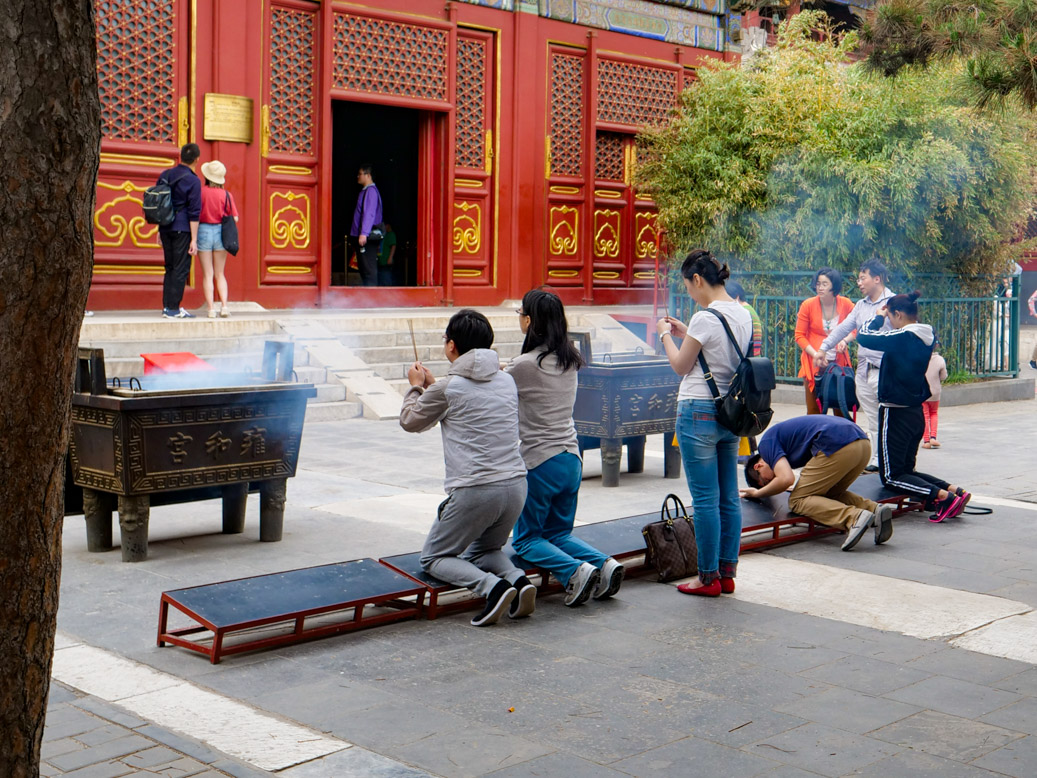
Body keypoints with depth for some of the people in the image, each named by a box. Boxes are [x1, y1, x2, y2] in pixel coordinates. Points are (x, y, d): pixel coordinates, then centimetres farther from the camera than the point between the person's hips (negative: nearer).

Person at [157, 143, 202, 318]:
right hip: (182, 230, -6)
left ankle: (166, 307, 13)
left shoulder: (164, 176, 10)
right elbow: (194, 213, -11)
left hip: (165, 228, 6)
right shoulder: (193, 181, -9)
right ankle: (173, 309, -2)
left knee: (170, 268, 13)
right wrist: (194, 239, -10)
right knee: (181, 269, -1)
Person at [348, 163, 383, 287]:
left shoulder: (371, 191, -10)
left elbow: (369, 213, -20)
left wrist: (364, 234, -27)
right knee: (363, 268, 11)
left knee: (369, 269, -10)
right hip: (360, 237, 10)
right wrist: (354, 239, 23)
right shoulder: (364, 191, 20)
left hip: (367, 239, -10)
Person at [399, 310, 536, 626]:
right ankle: (518, 578, -2)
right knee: (483, 551, 29)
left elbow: (410, 421, 10)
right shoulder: (507, 380, 10)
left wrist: (416, 386, 27)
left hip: (474, 491, -6)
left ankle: (492, 586, -15)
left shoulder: (447, 388, -7)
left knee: (433, 558, 12)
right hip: (516, 485, 6)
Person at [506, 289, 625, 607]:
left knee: (526, 539, 8)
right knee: (559, 533, 21)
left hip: (539, 463, -7)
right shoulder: (569, 361, 5)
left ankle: (576, 571, -16)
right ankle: (604, 564, -3)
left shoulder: (524, 365, -16)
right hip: (571, 459, 7)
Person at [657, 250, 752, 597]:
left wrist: (665, 335, 9)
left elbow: (680, 365, -6)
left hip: (699, 413, -8)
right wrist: (685, 332, 22)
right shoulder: (743, 314, 8)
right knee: (729, 497, 11)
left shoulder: (705, 318, -16)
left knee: (705, 500, -1)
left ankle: (708, 578, 5)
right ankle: (727, 573, 18)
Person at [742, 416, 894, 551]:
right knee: (831, 494, 27)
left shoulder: (767, 442, 9)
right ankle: (874, 509, 2)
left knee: (797, 501, 2)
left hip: (837, 446, -9)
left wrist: (757, 493, 11)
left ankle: (854, 517, -20)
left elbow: (786, 479, -6)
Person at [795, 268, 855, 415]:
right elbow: (799, 336, 0)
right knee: (814, 410, -1)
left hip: (839, 361, 1)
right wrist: (816, 355, -12)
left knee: (841, 409, 5)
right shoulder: (808, 305, -4)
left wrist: (844, 340, -9)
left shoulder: (845, 304, 0)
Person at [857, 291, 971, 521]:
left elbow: (863, 336, -17)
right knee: (906, 470, 20)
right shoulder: (927, 337, 4)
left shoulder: (902, 337, -20)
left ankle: (944, 496, -18)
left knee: (891, 476, 0)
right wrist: (883, 318, 8)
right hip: (916, 413, 8)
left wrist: (879, 317, -1)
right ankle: (955, 491, 2)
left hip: (896, 413, -8)